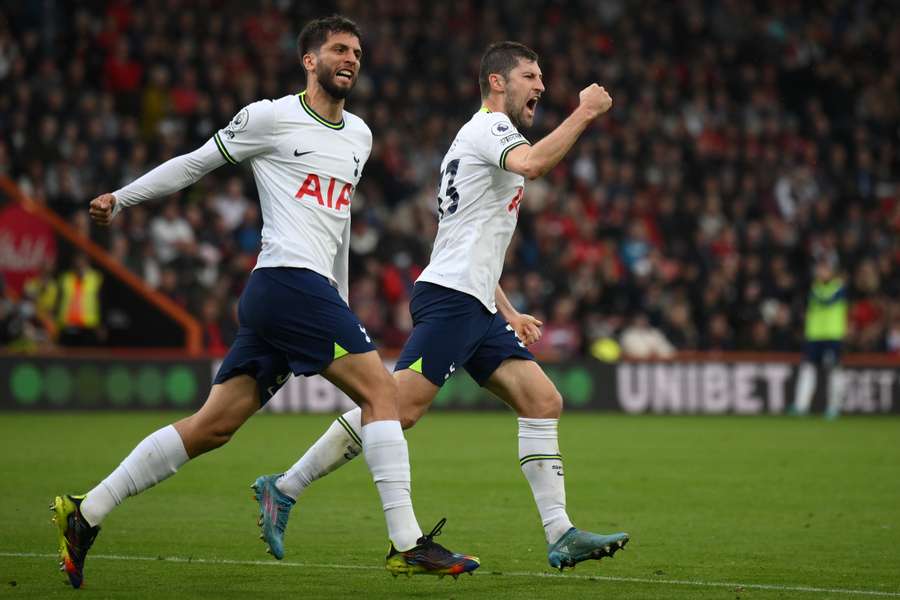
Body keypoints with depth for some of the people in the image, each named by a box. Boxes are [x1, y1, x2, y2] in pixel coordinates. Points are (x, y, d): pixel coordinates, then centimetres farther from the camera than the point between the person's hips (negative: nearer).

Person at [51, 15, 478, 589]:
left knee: (214, 424, 5)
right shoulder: (271, 117, 0)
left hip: (313, 293, 8)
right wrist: (121, 198, 12)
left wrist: (341, 306, 32)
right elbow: (197, 163, 9)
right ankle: (408, 545, -15)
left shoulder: (359, 137, 22)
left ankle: (85, 513, 9)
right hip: (289, 279, -8)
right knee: (381, 389, -14)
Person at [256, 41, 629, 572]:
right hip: (450, 299, -10)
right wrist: (583, 114, -18)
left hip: (477, 309, 10)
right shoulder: (489, 126, -3)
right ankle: (285, 488, -10)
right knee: (400, 408, -17)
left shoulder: (485, 136, 27)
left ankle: (561, 537, -5)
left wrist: (509, 313, 29)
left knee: (544, 402, 0)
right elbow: (531, 164, -28)